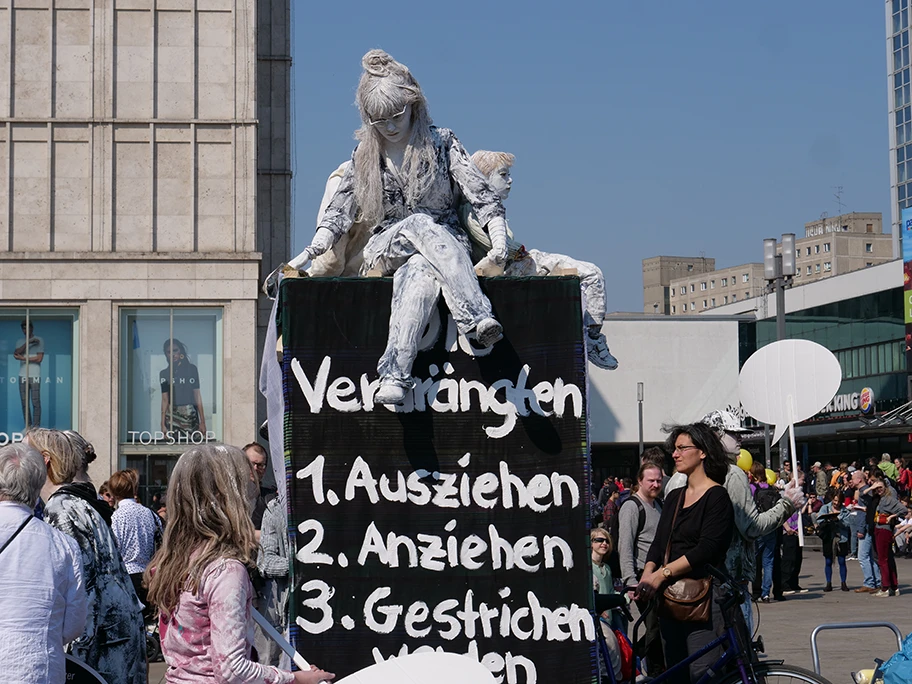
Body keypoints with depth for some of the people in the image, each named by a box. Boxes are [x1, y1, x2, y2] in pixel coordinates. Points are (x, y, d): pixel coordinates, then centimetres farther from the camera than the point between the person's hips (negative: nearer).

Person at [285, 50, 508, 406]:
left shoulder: (441, 143, 3)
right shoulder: (364, 157, 10)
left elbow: (482, 195, -5)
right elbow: (339, 212, 10)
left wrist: (499, 239, -22)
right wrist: (310, 253, -6)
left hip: (447, 248, -1)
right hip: (385, 251, 1)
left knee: (418, 272, -38)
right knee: (420, 224, -35)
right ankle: (478, 316, -48)